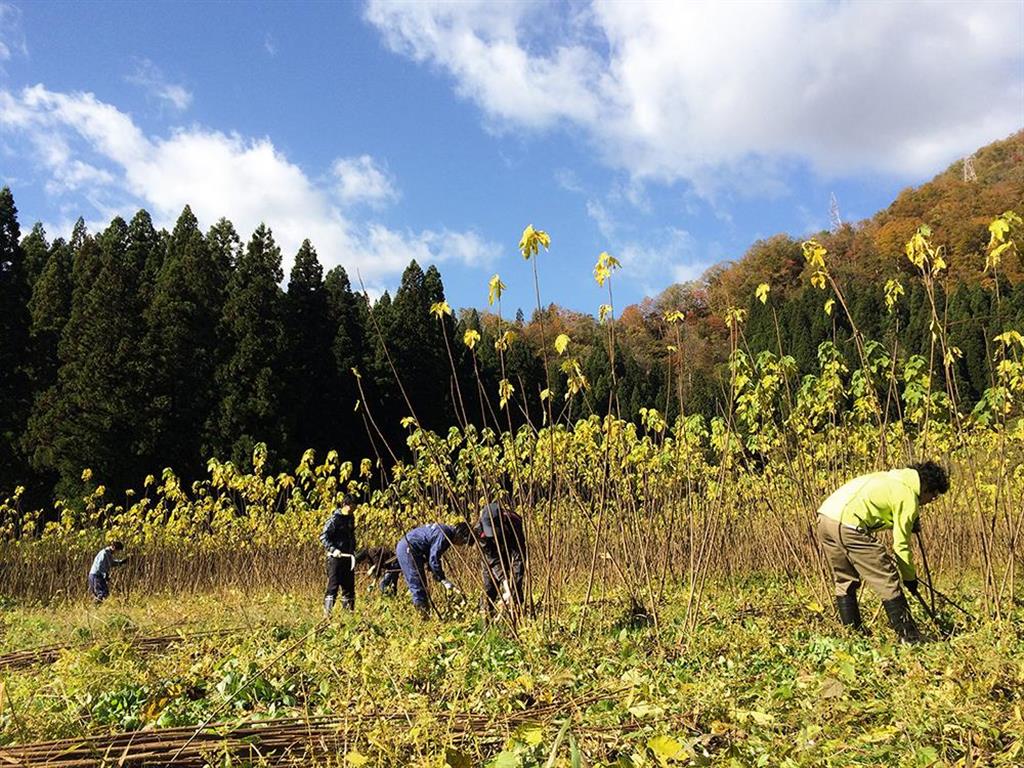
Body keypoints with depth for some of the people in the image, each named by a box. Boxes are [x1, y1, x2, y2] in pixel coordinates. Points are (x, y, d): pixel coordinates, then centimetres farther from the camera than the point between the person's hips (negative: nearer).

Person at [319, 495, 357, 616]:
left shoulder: (350, 519, 13)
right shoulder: (334, 519, -11)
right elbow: (323, 537, -15)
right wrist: (333, 549, -23)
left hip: (348, 557, 7)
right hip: (336, 557, -7)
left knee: (349, 586, 10)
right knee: (333, 585, -9)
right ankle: (327, 612, -6)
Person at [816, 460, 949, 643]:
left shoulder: (892, 477, 26)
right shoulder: (909, 498, 1)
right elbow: (901, 545, 3)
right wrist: (910, 577, 17)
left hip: (824, 514, 9)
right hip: (848, 523, -9)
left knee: (845, 580, 21)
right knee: (888, 582, 1)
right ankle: (910, 638, 5)